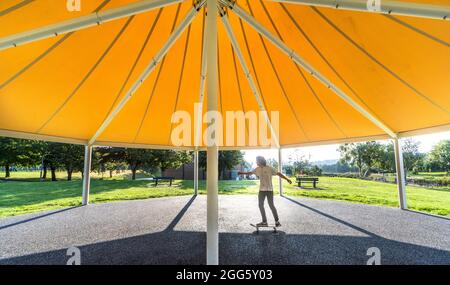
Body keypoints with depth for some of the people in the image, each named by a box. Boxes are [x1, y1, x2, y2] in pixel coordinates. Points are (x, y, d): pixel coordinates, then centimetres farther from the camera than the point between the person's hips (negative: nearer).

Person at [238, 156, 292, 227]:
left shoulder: (269, 168, -9)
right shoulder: (257, 169, 5)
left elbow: (278, 173, -9)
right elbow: (250, 173, 17)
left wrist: (287, 179, -14)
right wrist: (243, 173, 18)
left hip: (269, 190, -5)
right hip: (262, 190, 5)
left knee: (271, 206, -2)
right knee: (261, 205, 6)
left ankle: (277, 221, 13)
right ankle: (264, 222, 16)